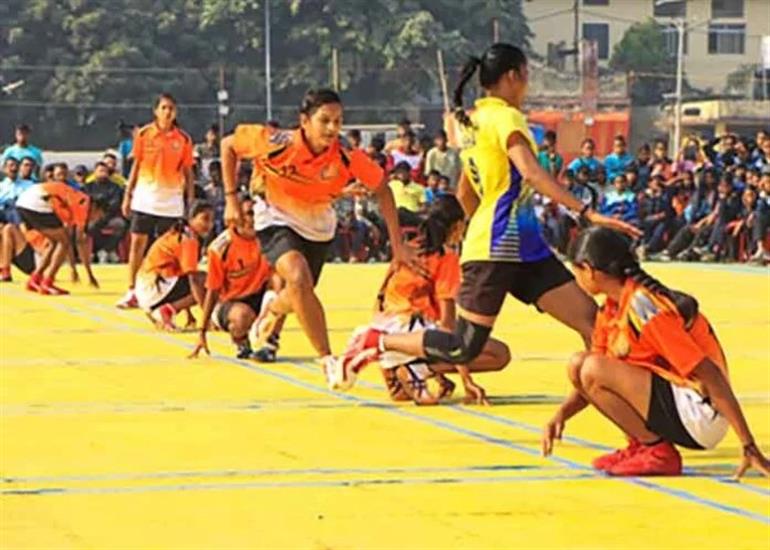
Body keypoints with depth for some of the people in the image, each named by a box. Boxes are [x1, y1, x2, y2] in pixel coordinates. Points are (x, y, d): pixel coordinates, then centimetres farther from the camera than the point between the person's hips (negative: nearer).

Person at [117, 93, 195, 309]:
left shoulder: (183, 139, 0)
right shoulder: (143, 134, 1)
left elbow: (188, 172, 5)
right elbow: (136, 166, 7)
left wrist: (191, 201, 2)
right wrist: (127, 196, 5)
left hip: (171, 201, 0)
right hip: (145, 198, 0)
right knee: (137, 242, -3)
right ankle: (132, 291, 2)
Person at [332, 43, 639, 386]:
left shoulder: (474, 120, 18)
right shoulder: (504, 117, -9)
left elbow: (465, 194, 23)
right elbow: (532, 173, -25)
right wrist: (587, 213, -29)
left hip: (524, 248, 9)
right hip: (496, 249, -9)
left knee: (590, 320, -2)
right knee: (463, 349, -6)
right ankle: (376, 343, 8)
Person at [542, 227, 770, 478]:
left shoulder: (642, 306, -21)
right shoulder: (610, 311, 8)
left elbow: (711, 374, -24)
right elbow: (595, 385, 18)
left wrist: (749, 448, -26)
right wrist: (560, 416, -2)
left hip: (699, 415, -9)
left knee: (593, 369, -21)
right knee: (579, 365, 7)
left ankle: (659, 452, -8)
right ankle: (641, 445, 7)